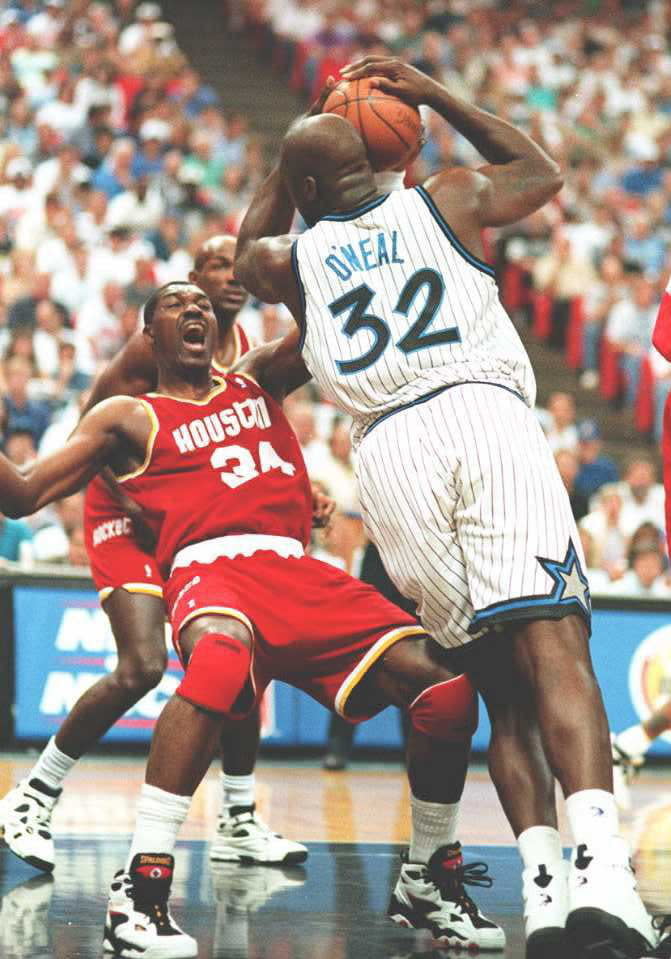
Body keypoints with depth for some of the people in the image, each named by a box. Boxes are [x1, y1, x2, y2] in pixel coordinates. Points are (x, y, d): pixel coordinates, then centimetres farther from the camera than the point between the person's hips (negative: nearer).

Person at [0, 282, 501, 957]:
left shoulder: (257, 380, 28)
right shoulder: (128, 417, 17)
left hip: (301, 573, 5)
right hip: (210, 567, -4)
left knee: (442, 682, -16)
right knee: (221, 656, -43)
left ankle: (431, 877, 5)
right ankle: (141, 891, -41)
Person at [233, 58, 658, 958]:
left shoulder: (291, 260, 21)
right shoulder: (447, 200, 19)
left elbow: (250, 253, 48)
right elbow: (543, 171, 40)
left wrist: (294, 153, 47)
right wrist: (434, 97, 41)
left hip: (390, 449, 2)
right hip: (487, 416, -2)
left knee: (499, 685, 9)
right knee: (553, 648, -16)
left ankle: (543, 878, -6)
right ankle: (600, 866, -35)